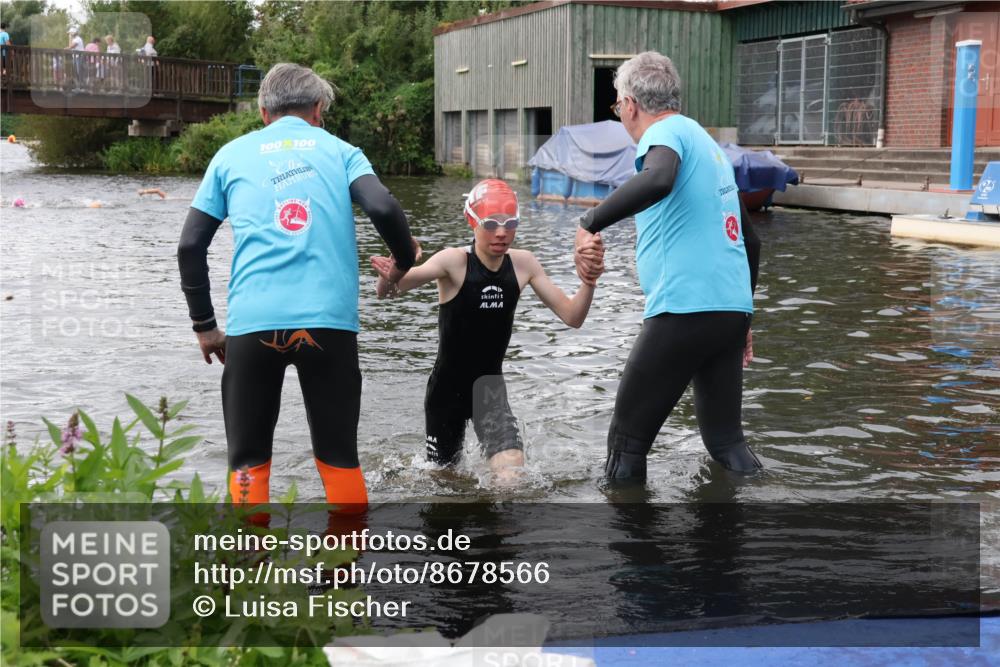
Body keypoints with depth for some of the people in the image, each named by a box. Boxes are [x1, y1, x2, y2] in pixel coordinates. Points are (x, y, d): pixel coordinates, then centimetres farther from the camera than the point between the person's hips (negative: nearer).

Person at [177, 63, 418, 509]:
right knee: (338, 456, 12)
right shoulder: (338, 150, 14)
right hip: (329, 320, 0)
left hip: (253, 322, 0)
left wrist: (204, 325, 19)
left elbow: (190, 247, 11)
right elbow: (383, 208, -5)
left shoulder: (232, 154, 16)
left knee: (248, 462, 10)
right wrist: (405, 262, 13)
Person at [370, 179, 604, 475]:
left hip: (490, 387, 2)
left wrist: (589, 281, -24)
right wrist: (390, 279, -57)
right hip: (447, 389, -2)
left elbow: (572, 316, -4)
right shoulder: (454, 261, -19)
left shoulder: (523, 264, -6)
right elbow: (386, 289, -33)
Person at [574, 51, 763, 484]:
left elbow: (658, 180, -31)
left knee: (627, 439, 2)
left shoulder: (666, 133, -4)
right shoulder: (707, 142, 22)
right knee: (725, 439, 16)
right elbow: (750, 241, 27)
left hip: (684, 310, -9)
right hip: (732, 309, 9)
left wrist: (589, 223, -24)